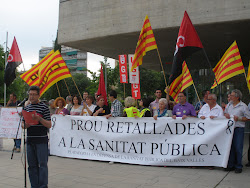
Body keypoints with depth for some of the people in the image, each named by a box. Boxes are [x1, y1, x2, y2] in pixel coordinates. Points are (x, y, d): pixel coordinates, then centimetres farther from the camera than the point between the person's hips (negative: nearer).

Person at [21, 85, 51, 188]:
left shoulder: (44, 107, -3)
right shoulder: (26, 108, 13)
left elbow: (49, 125, -7)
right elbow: (22, 123, 17)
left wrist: (39, 119, -23)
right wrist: (25, 125, -6)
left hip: (41, 140, -5)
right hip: (30, 140, 5)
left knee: (42, 164, -3)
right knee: (32, 165, 10)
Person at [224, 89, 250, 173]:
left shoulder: (243, 106, -4)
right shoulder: (229, 104, 13)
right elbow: (225, 112, 24)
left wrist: (238, 118, -15)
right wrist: (226, 114, 2)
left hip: (239, 129, -5)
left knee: (238, 148, -3)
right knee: (230, 147, 8)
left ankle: (238, 166, 8)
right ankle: (231, 165, 17)